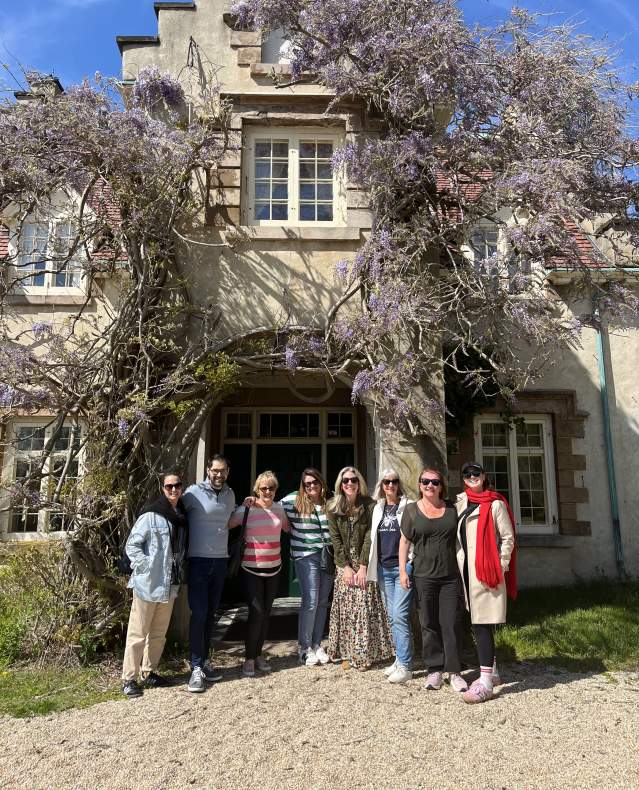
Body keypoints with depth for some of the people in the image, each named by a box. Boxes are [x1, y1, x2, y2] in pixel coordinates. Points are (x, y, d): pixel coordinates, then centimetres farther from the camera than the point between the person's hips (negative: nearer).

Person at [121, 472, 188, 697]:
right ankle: (129, 678, 15)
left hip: (169, 586, 7)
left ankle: (148, 672, 32)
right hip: (147, 584, -7)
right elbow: (131, 545, -11)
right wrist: (148, 567, -17)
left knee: (159, 634, 17)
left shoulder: (181, 516, 8)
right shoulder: (151, 515, -13)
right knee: (138, 633, 3)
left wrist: (180, 574, 13)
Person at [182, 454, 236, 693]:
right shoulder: (194, 492, -10)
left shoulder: (230, 494, 9)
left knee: (211, 614, 13)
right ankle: (196, 668, 2)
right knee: (199, 614, -6)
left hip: (221, 560, 5)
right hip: (199, 560, -5)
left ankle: (205, 661, 24)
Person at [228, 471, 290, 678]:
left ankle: (258, 654, 26)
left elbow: (288, 528, 21)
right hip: (252, 569, -5)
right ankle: (249, 658, 7)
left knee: (266, 613, 11)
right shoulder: (246, 509, -10)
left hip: (273, 568, 5)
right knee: (257, 612, -9)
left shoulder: (279, 508, 4)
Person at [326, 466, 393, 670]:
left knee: (365, 607, -5)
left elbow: (369, 538, -10)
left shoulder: (369, 506, -6)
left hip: (365, 564, -2)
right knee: (345, 607, 2)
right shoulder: (333, 508, 0)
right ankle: (347, 653, 12)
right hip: (344, 565, 2)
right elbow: (335, 539, -2)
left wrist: (363, 567, -14)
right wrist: (345, 567, -9)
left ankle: (364, 655, 6)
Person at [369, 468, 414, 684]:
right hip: (384, 568, 6)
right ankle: (400, 659, 23)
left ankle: (405, 666, -2)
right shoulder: (378, 509, 12)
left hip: (403, 567, -6)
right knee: (392, 616, 11)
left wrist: (410, 565, -11)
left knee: (400, 616, -9)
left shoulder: (408, 506, -5)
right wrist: (374, 566, 14)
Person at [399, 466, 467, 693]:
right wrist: (402, 570, -3)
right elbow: (404, 541, 4)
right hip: (423, 577, 0)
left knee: (450, 624, 2)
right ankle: (434, 670, 19)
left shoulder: (451, 509, 6)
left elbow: (461, 539, 13)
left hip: (450, 576, 1)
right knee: (429, 625, 7)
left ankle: (453, 671, 12)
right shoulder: (411, 510, 2)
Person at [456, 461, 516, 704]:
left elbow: (508, 537, -5)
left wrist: (500, 566, -11)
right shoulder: (461, 502, 13)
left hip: (486, 570, -6)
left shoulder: (495, 504, -4)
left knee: (482, 624, -9)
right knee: (477, 623, 14)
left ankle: (486, 683, -6)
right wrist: (458, 564, 13)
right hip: (466, 570, 7)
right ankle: (491, 671, 28)